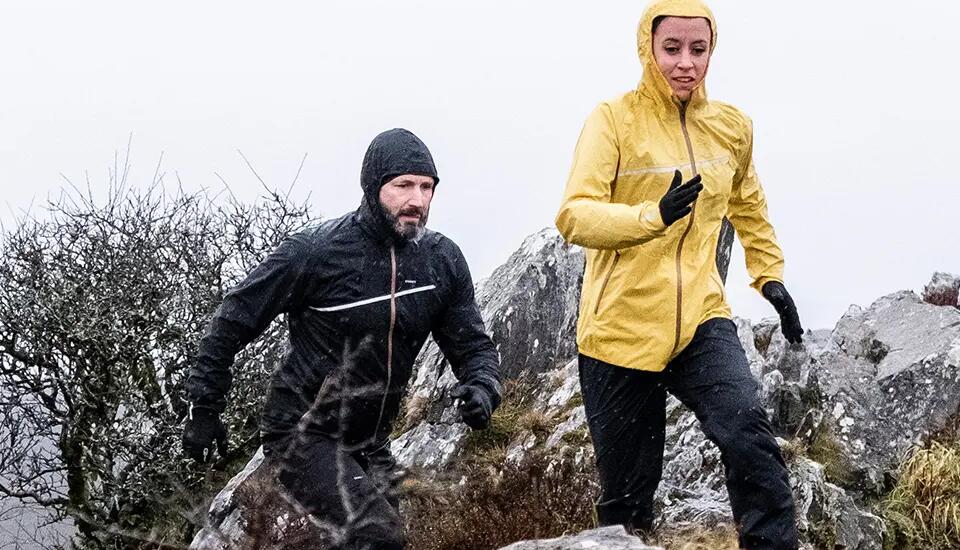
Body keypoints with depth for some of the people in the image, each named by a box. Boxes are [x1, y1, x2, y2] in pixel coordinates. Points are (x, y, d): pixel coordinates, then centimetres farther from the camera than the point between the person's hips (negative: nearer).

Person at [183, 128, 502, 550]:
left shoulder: (442, 260, -2)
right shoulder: (316, 251, -17)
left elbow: (473, 346, 5)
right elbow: (235, 320, -8)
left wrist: (482, 389, -19)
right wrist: (204, 408, -5)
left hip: (370, 443, 7)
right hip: (304, 434, -7)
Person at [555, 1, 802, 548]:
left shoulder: (731, 126, 8)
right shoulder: (614, 119, -6)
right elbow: (574, 215, -18)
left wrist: (770, 276, 24)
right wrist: (654, 215, -32)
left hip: (701, 319, 3)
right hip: (621, 325, -2)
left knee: (749, 434, -24)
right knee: (626, 491, 7)